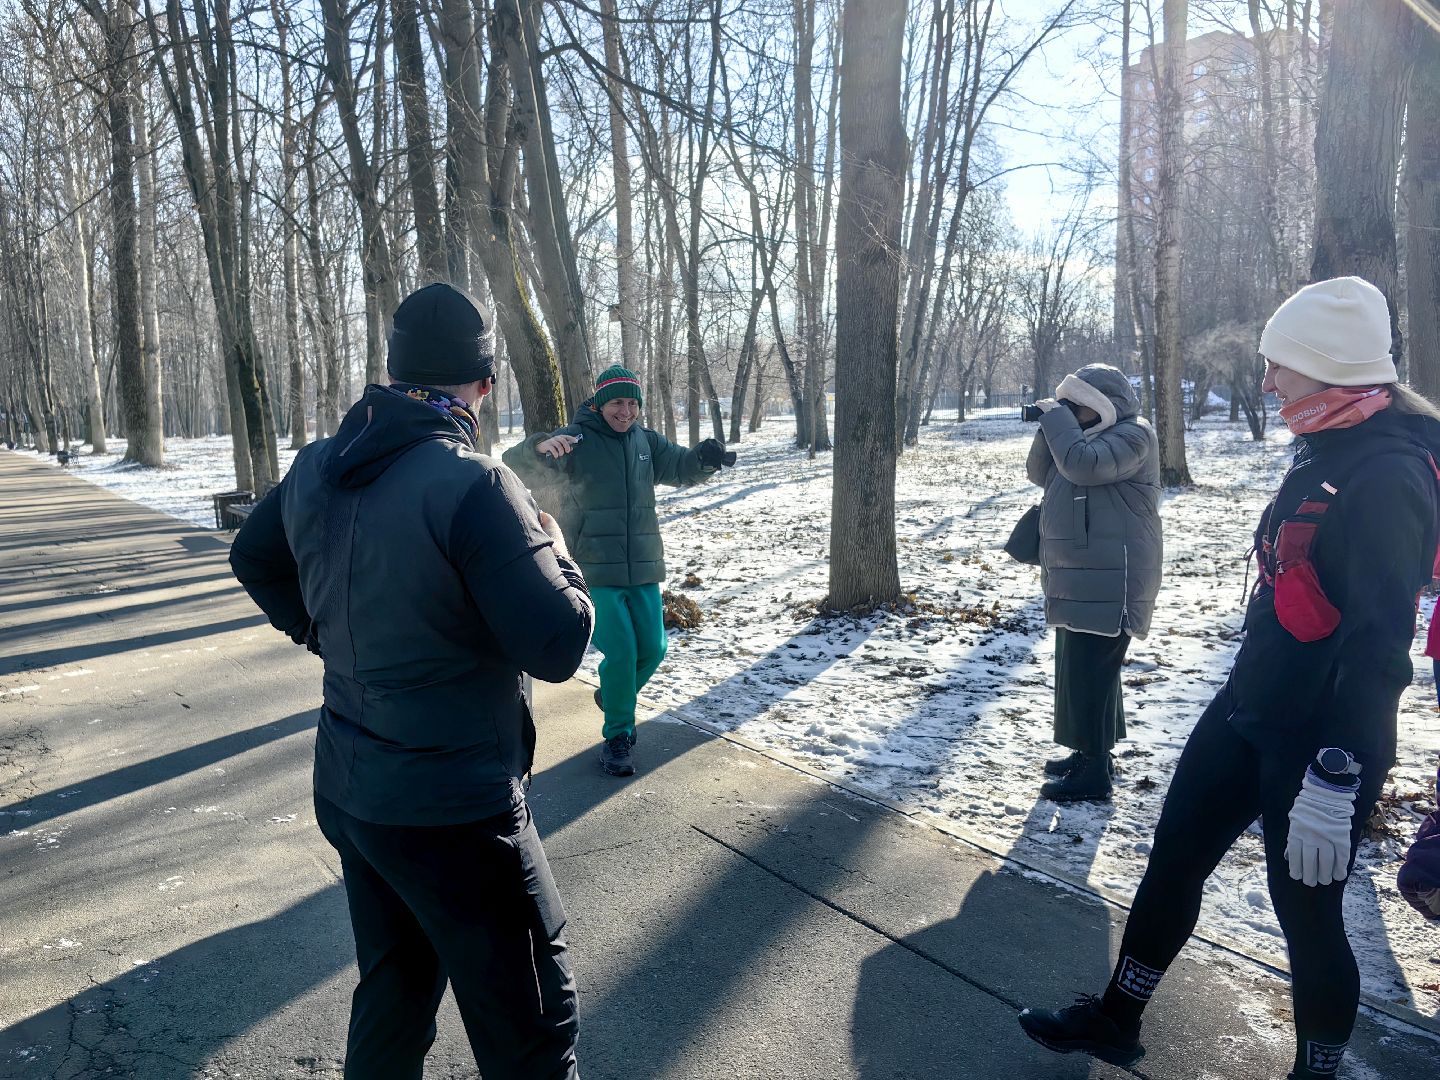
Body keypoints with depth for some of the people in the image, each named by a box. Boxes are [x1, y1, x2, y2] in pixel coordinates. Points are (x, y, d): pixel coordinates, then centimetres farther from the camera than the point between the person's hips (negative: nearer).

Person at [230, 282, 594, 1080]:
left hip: (347, 789, 8)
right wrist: (557, 555, -4)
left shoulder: (316, 469, 0)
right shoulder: (474, 488, -24)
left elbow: (254, 558, 20)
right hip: (453, 809, -8)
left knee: (394, 990, 26)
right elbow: (557, 647, -22)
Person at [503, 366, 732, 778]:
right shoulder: (574, 440, -9)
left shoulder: (645, 440, 9)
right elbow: (515, 464, -19)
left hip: (643, 568, 6)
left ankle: (613, 697, 39)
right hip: (594, 571, -5)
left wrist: (705, 457, -19)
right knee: (621, 652, -10)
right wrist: (540, 446, -43)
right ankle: (617, 736, 10)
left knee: (653, 649, 9)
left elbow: (680, 467, 6)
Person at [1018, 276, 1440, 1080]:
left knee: (1306, 911, 6)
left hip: (1322, 740, -9)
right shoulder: (1326, 448, 8)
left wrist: (1335, 779, -26)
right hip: (1249, 709, 9)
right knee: (1173, 859, 16)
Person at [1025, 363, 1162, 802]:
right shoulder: (1090, 436, 17)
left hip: (1108, 579, -10)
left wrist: (1057, 416, -15)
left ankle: (1094, 773, -2)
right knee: (1078, 666, 17)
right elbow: (1039, 473, 14)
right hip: (1079, 575, 10)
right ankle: (1091, 752, 31)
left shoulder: (1133, 435, -11)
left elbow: (1083, 465, -27)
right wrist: (1051, 425, 1)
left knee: (1087, 670, -9)